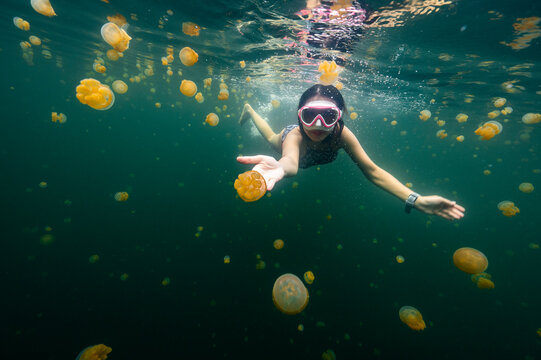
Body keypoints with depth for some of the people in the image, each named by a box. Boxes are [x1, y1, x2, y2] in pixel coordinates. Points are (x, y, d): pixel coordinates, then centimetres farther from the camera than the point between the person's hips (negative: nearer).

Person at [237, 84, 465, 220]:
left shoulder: (341, 134, -45)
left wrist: (416, 200, -57)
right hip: (287, 140, -1)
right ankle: (250, 110, 60)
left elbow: (372, 171, -46)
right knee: (271, 138, 34)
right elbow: (291, 161, -77)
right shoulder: (295, 136, -54)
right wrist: (281, 167, -104)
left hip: (305, 140, 2)